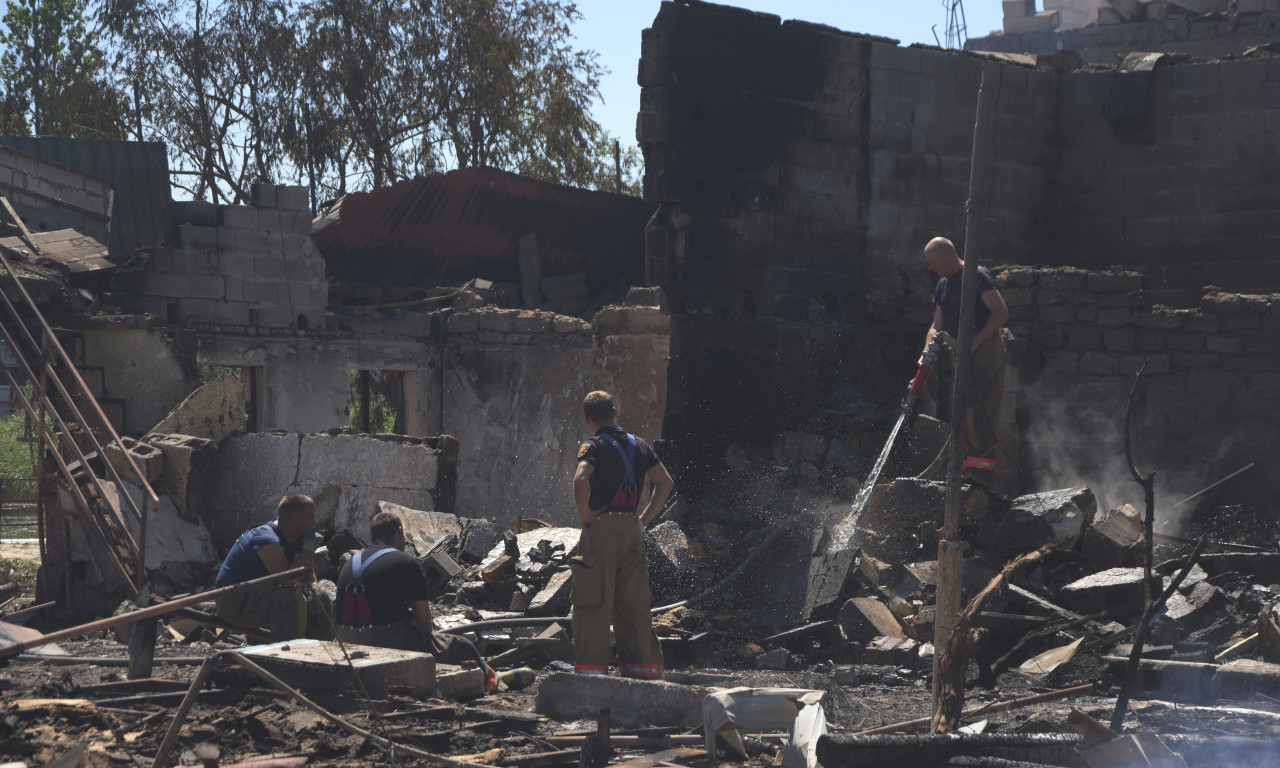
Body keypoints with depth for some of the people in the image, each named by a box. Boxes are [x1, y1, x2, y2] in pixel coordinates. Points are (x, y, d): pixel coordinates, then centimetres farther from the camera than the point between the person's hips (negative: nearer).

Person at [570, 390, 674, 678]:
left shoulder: (594, 446, -7)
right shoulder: (638, 445, 12)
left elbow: (580, 480, -25)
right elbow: (666, 482, 13)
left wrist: (584, 515, -12)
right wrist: (645, 518, 13)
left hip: (601, 528, -5)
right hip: (632, 530, 5)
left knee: (594, 603, -2)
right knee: (634, 604, 9)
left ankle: (591, 667, -5)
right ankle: (643, 667, 7)